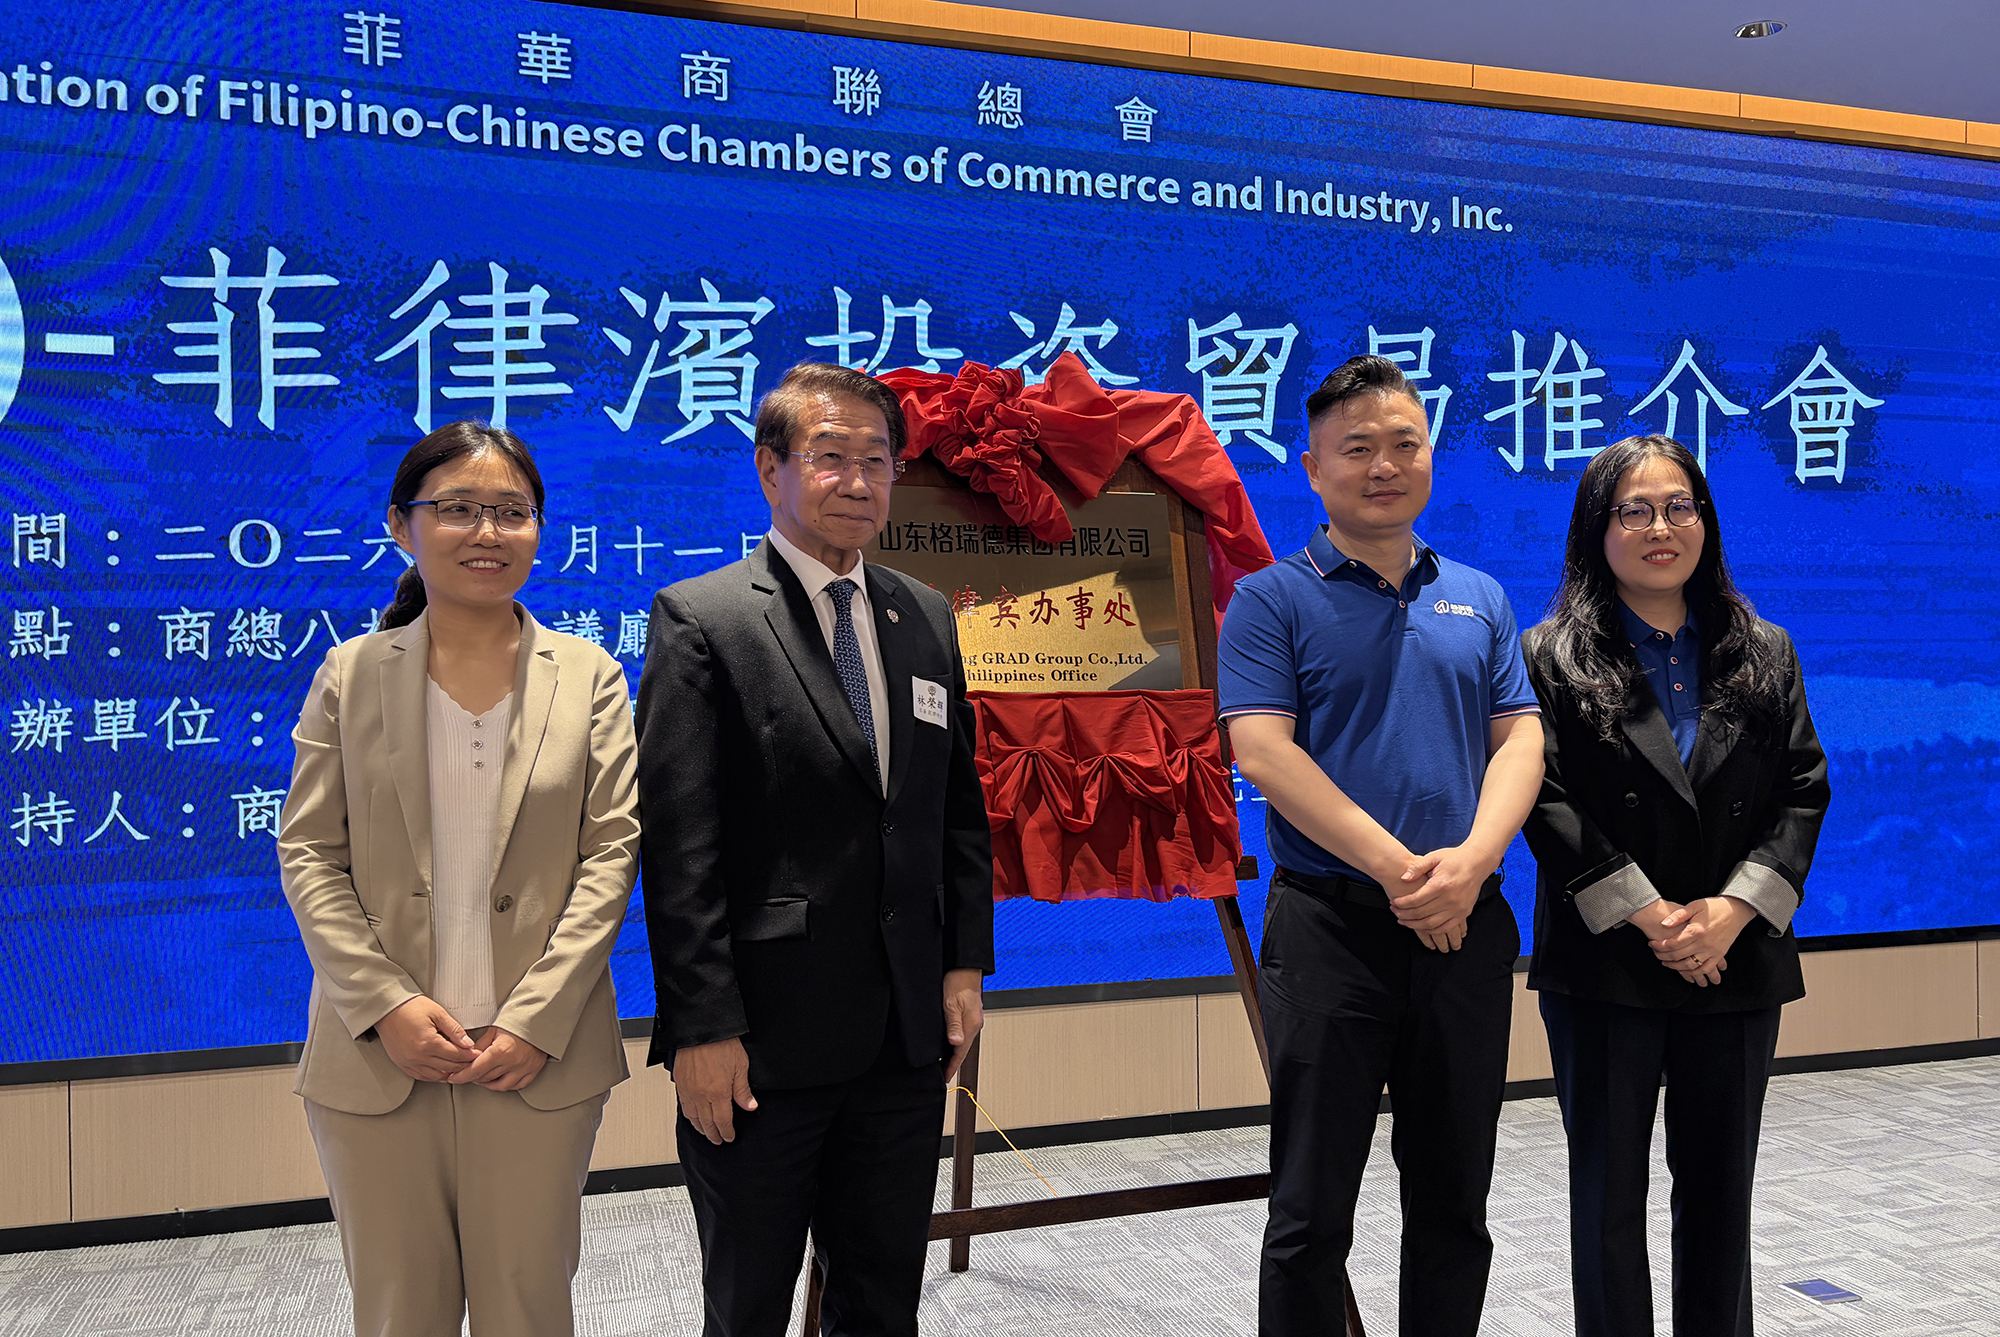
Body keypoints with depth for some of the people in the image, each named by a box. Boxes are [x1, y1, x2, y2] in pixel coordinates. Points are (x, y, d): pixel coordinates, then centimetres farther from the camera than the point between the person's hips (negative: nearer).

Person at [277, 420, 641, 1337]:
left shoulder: (590, 677, 4)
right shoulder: (351, 674, 5)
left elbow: (611, 852, -2)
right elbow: (308, 855, 2)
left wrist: (536, 1018, -10)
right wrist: (386, 1003, -10)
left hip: (539, 1057, 0)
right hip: (377, 1056, 1)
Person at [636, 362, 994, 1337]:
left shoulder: (927, 619, 9)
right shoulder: (700, 620, -8)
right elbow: (678, 847, -12)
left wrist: (966, 963, 7)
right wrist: (702, 1027, -15)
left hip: (908, 1031, 5)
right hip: (763, 1038, -5)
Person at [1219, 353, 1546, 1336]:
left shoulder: (1479, 600, 14)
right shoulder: (1272, 601, 0)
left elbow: (1519, 740, 7)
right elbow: (1263, 752, -11)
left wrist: (1471, 861, -12)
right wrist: (1397, 868, -17)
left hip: (1467, 925, 4)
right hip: (1331, 922, -4)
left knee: (1454, 1203, 14)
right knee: (1312, 1208, 4)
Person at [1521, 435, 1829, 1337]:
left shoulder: (1764, 654, 9)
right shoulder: (1552, 656, -2)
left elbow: (1805, 791, 3)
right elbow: (1545, 799, -10)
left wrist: (1736, 908, -11)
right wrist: (1646, 914, -16)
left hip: (1738, 963, 3)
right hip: (1605, 970, -3)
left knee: (1721, 1191, 14)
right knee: (1609, 1193, 7)